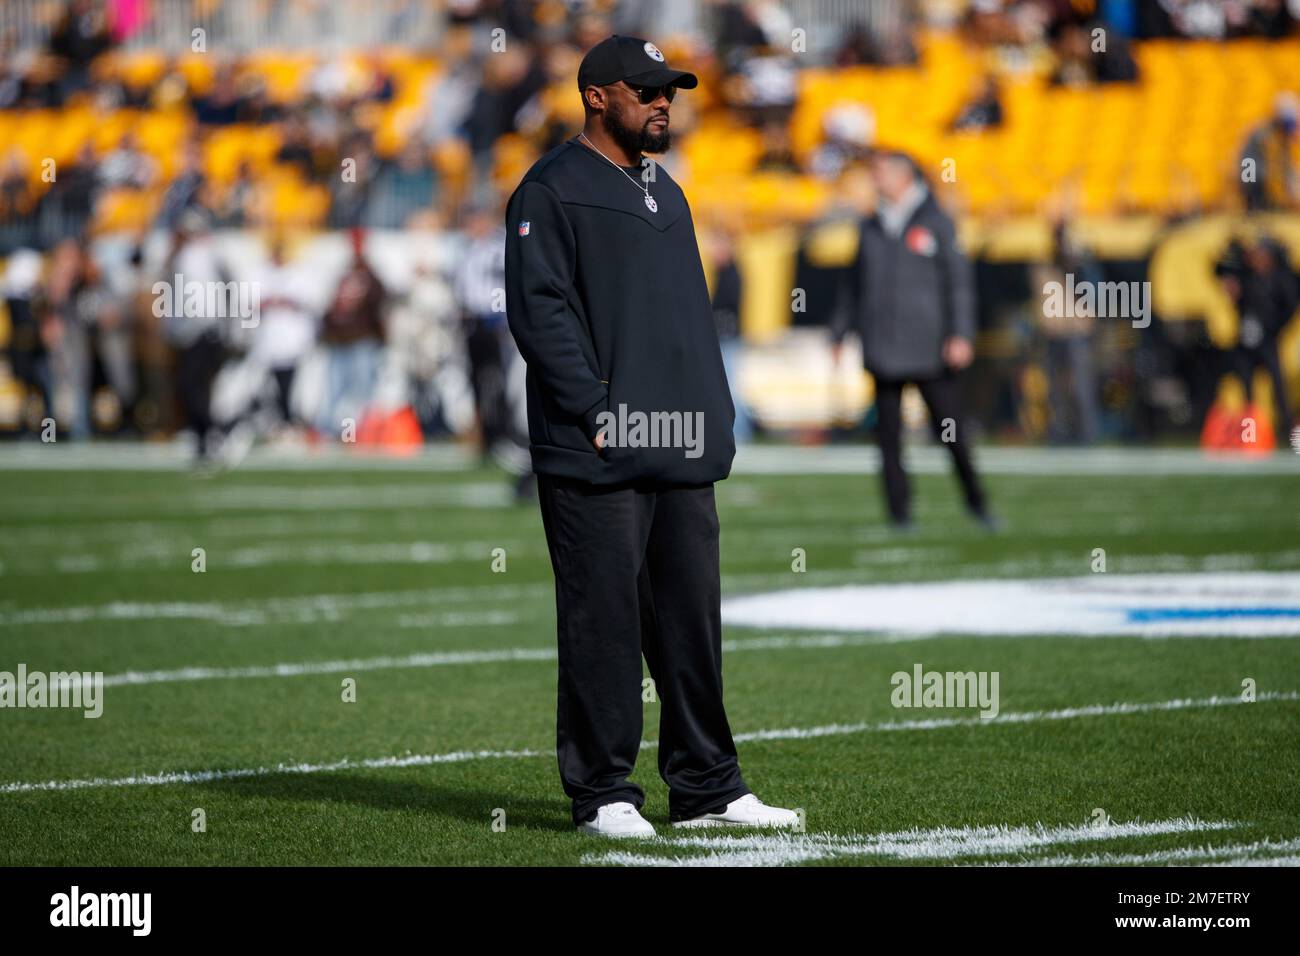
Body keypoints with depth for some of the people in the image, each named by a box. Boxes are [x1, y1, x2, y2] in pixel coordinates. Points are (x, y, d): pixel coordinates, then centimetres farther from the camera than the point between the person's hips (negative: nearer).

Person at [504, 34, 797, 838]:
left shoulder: (665, 193, 22)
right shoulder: (553, 190, -4)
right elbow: (539, 309, -12)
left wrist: (716, 413, 16)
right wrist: (594, 411, -17)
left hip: (683, 455, 8)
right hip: (598, 455, -8)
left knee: (693, 620, 10)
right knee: (603, 621, -5)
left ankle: (707, 788, 16)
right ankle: (603, 794, 0)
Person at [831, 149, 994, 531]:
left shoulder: (936, 223, 1)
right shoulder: (869, 227, 13)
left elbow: (959, 281, -1)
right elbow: (853, 284, 20)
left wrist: (961, 334, -10)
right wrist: (838, 334, 16)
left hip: (928, 348, -4)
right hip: (882, 350, 4)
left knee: (951, 429, -2)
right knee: (889, 434, 0)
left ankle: (975, 499, 15)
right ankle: (900, 511, 4)